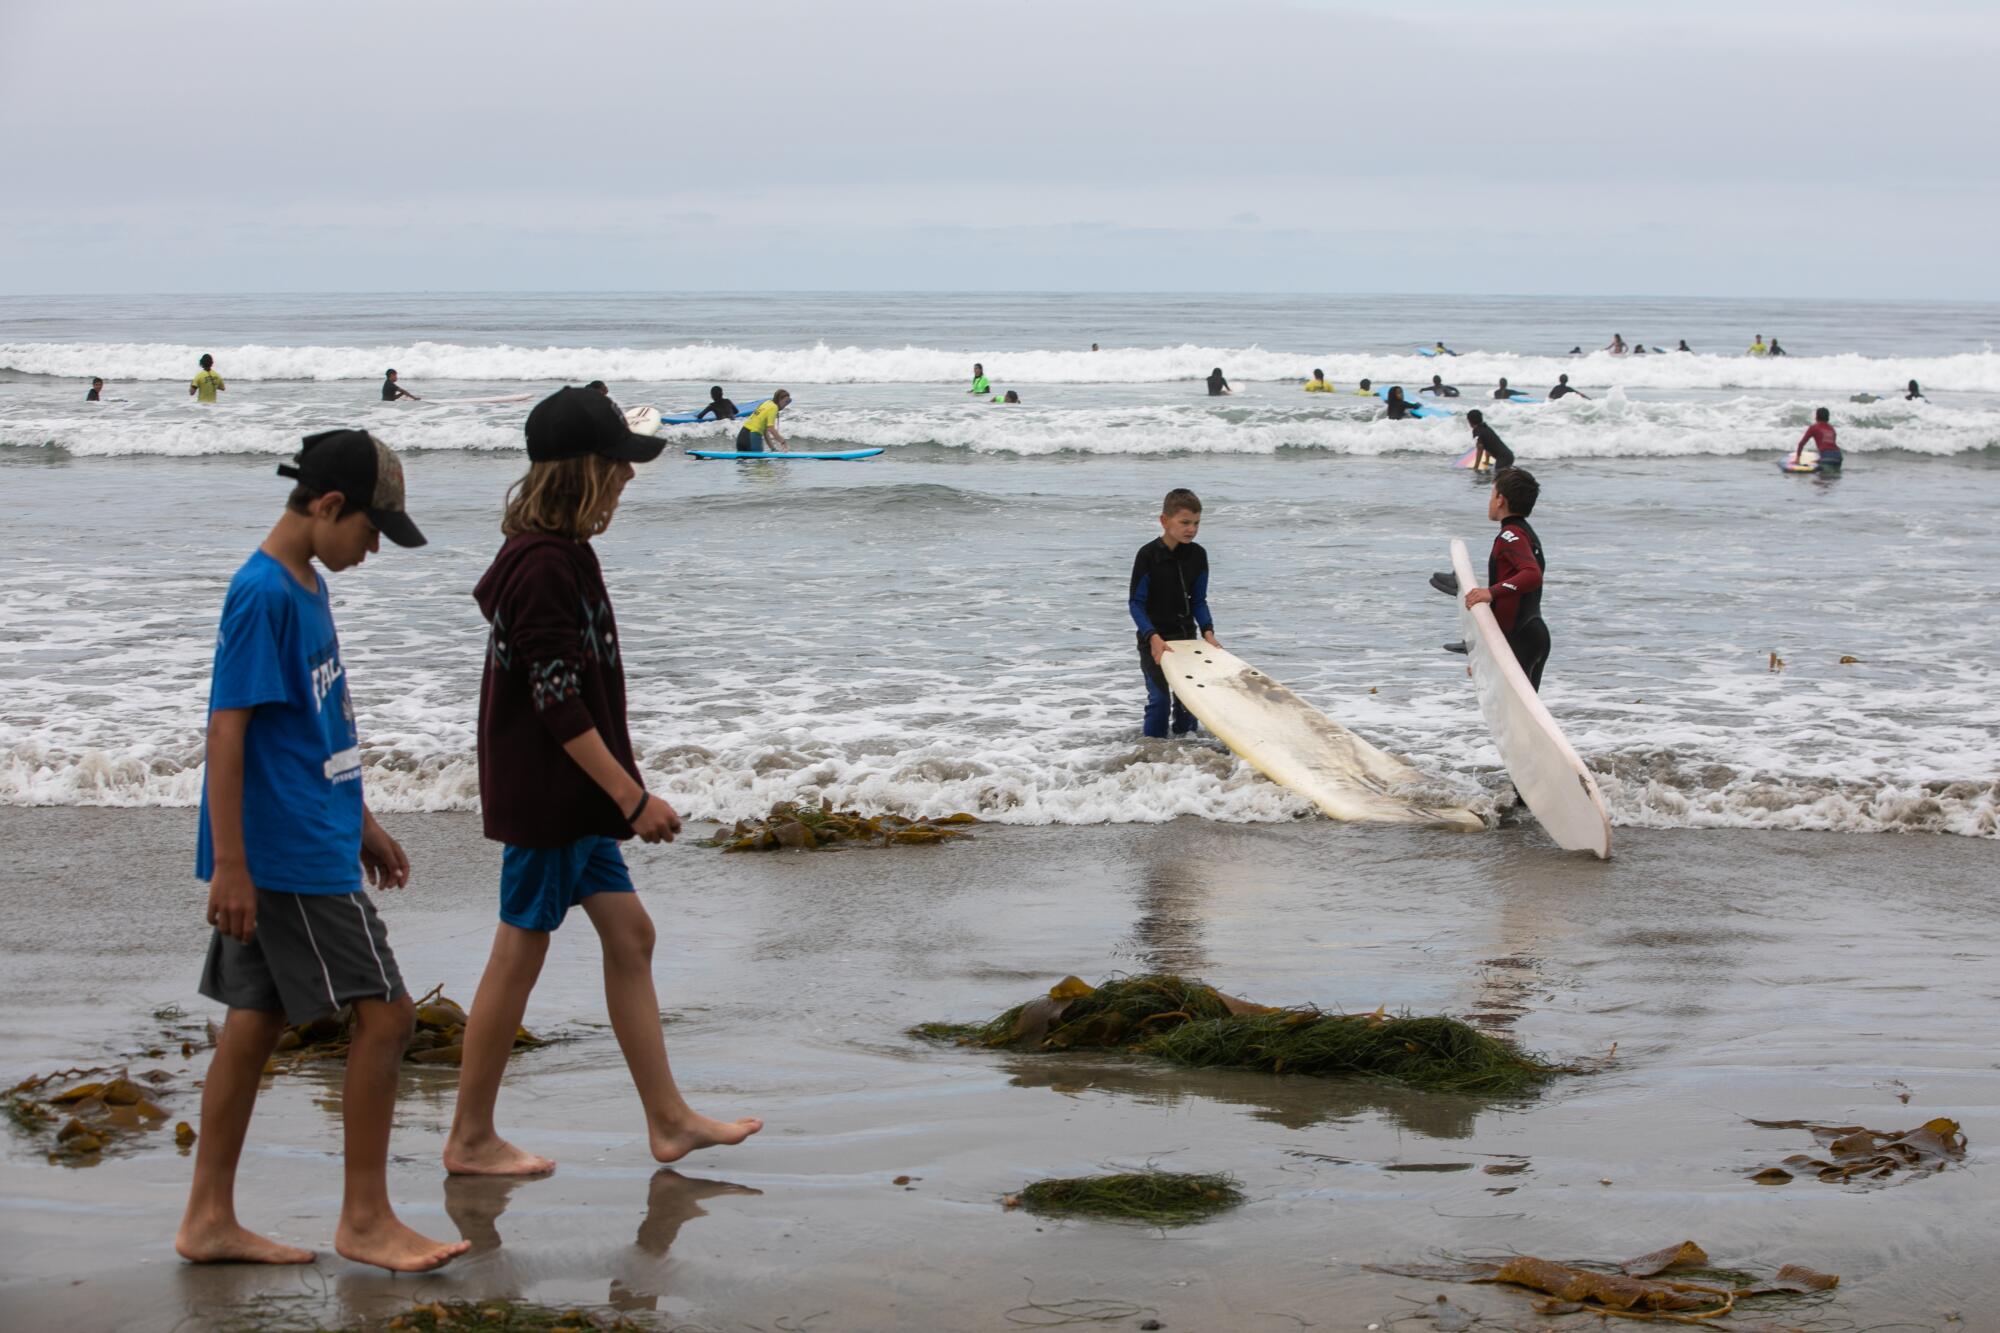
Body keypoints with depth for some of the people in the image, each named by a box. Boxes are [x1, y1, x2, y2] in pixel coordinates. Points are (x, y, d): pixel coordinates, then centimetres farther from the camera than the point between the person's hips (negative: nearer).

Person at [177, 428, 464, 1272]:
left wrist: (360, 822, 26)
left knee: (256, 1022, 11)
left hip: (314, 841, 9)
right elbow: (227, 733, -19)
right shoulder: (263, 594, -16)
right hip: (287, 857, -9)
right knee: (384, 1012, -5)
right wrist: (230, 867, -21)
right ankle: (365, 1219, 3)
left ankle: (209, 1219, 17)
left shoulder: (307, 587, 13)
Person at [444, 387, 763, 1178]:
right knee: (519, 956, -1)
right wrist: (634, 798, -21)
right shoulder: (544, 567, -20)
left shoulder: (555, 556, 12)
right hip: (543, 795, -10)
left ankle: (668, 1120, 17)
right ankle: (471, 1140, 9)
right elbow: (558, 703, -23)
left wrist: (621, 796, 23)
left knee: (627, 934, 11)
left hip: (573, 796, 10)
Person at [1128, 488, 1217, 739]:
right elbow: (1135, 603, -15)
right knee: (1159, 697, -8)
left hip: (1186, 635, 5)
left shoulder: (1198, 555, -2)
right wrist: (1153, 637, -26)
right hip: (1153, 637, -5)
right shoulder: (1148, 555, -17)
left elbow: (1198, 601, 5)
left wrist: (1207, 631, -10)